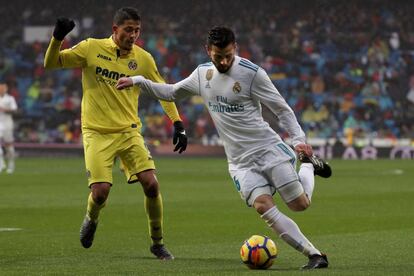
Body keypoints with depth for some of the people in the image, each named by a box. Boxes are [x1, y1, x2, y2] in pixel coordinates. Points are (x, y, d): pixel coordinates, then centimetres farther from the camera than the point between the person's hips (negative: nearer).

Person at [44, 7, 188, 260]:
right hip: (97, 133, -2)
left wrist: (178, 124, 0)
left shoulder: (143, 59, 1)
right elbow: (51, 63, -2)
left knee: (151, 184, -13)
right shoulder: (92, 48, -4)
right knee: (100, 191, -14)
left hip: (129, 131, 2)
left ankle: (158, 243, 6)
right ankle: (91, 220, 24)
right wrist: (58, 38, -21)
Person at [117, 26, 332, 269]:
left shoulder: (252, 73, -10)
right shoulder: (202, 74, 7)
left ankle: (309, 166, 28)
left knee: (300, 204, -7)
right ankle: (315, 255, -19)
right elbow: (171, 93, 25)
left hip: (269, 149, -3)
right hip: (240, 162, 4)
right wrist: (138, 81, 17)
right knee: (262, 205, -21)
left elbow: (282, 109, -6)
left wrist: (299, 139, -18)